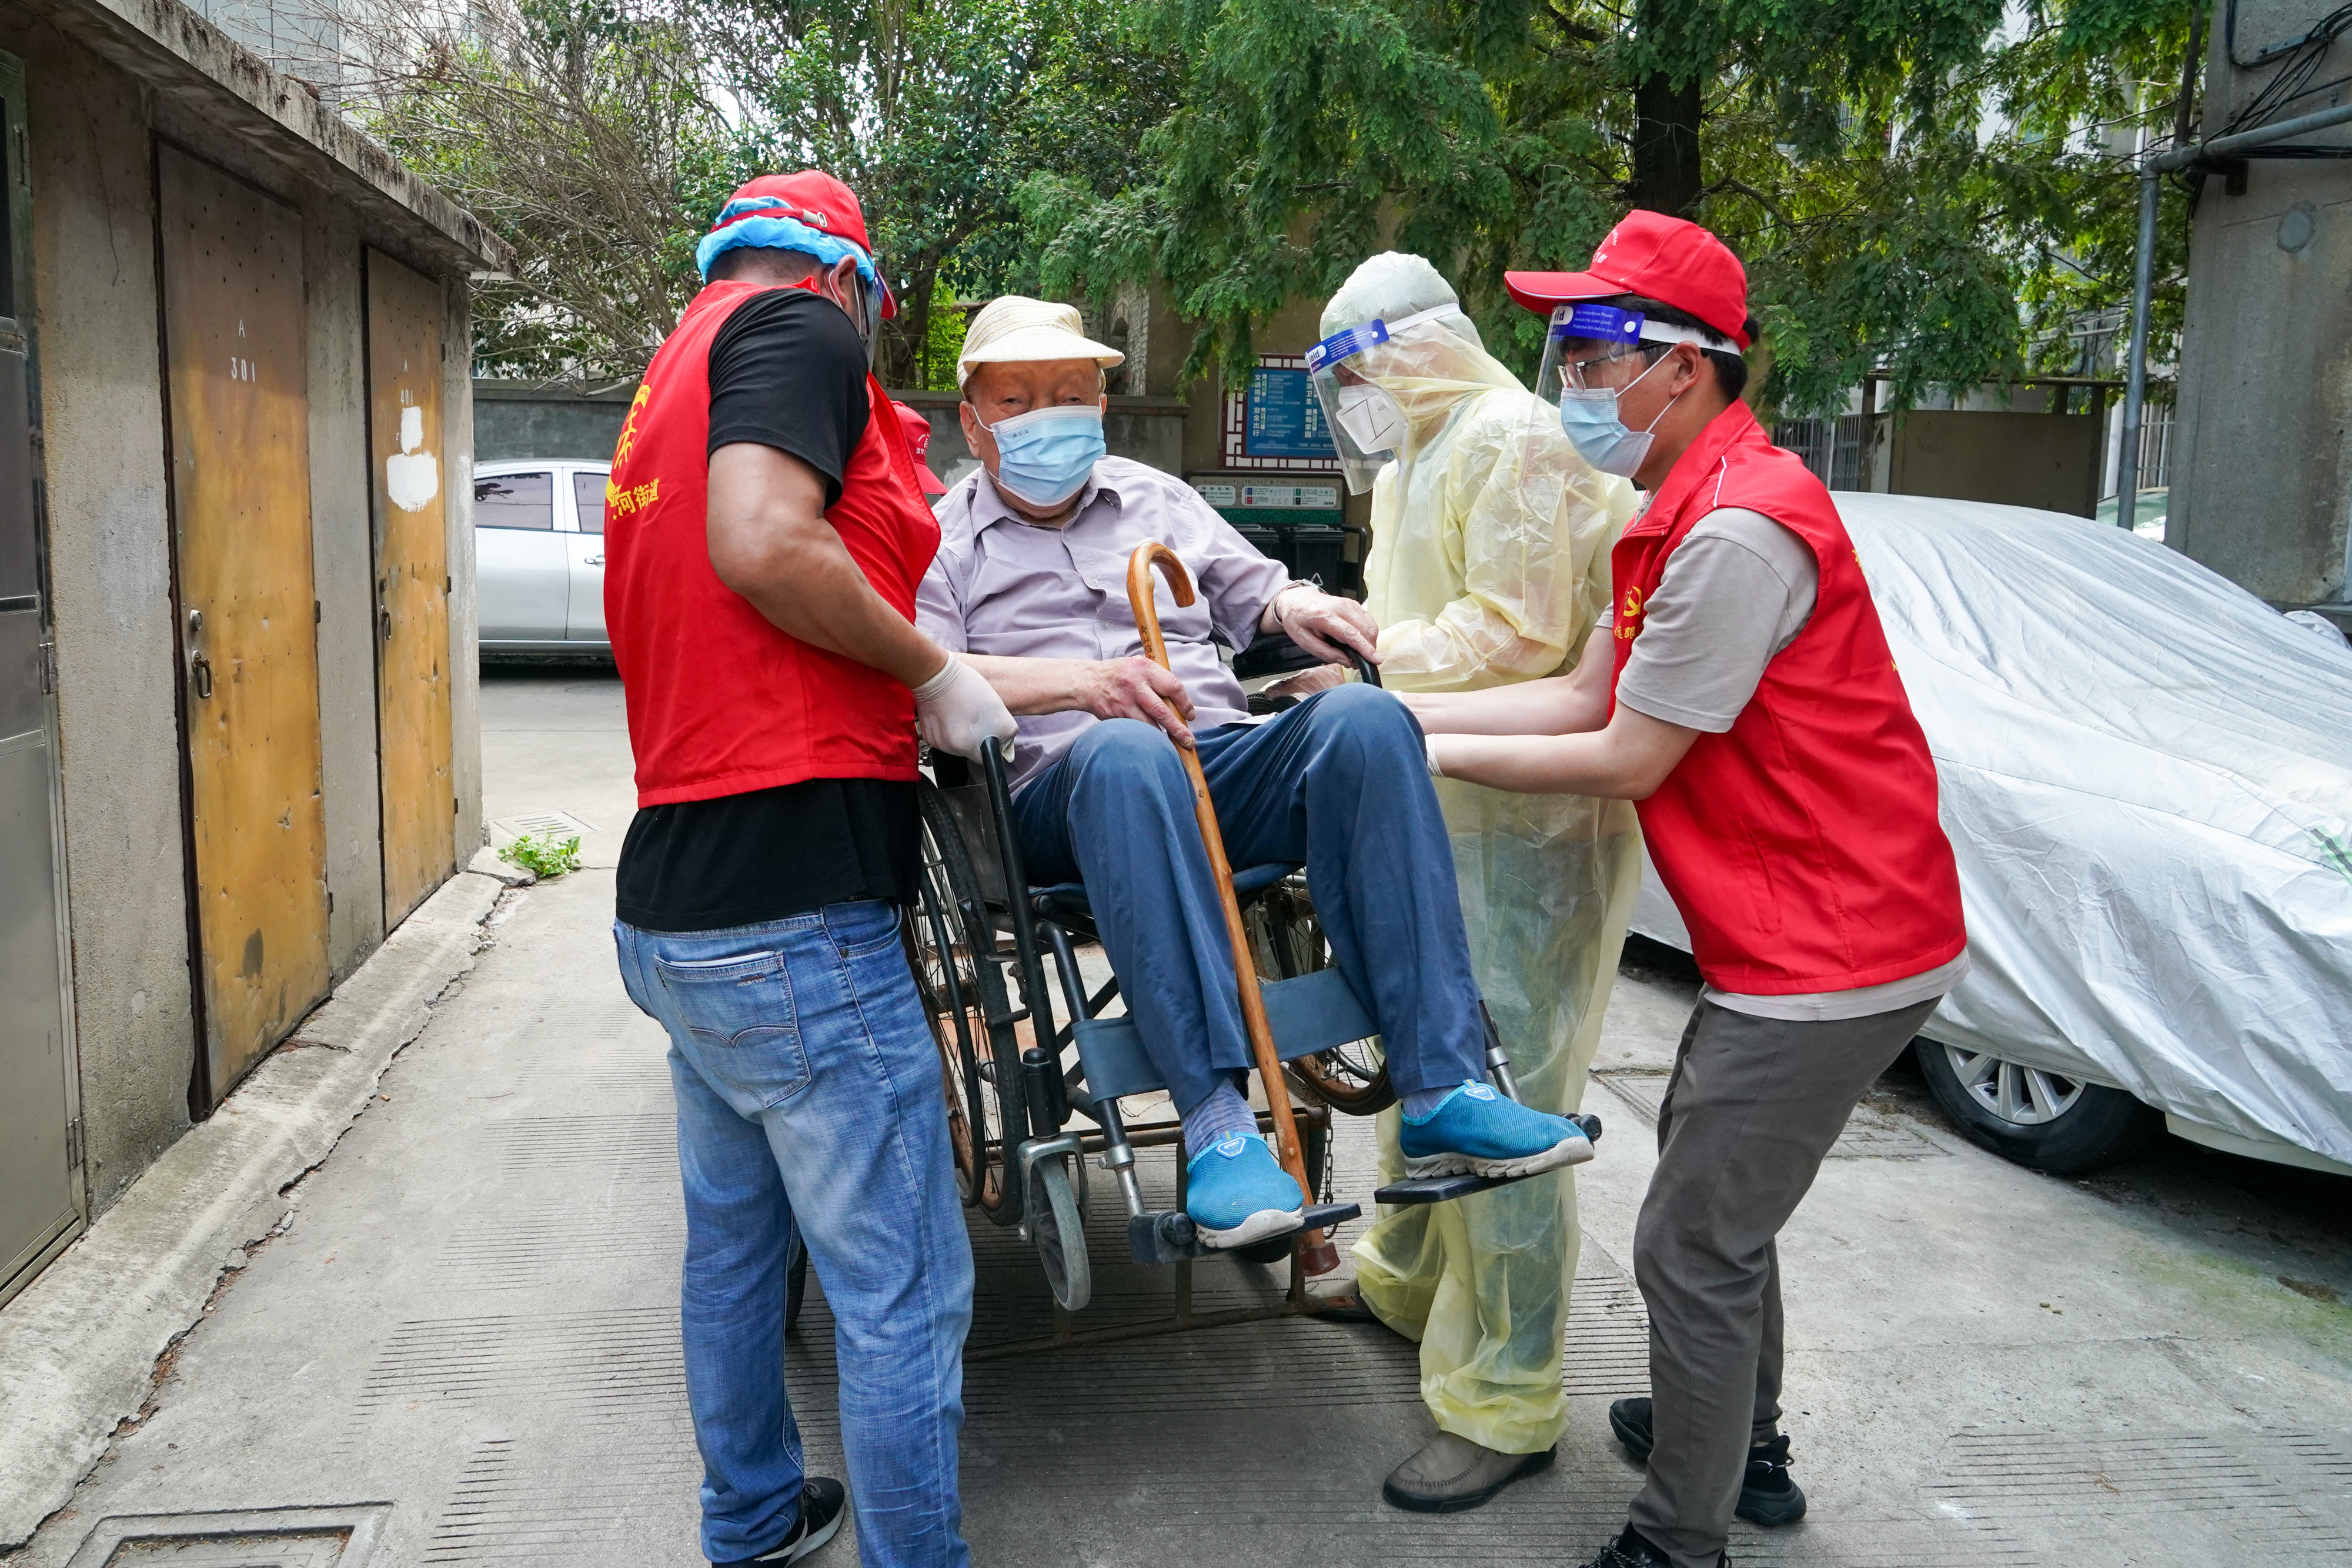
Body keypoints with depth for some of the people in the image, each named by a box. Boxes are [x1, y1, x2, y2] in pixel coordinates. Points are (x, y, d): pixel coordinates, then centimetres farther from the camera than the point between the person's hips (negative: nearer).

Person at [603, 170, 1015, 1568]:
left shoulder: (674, 379, 23)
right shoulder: (800, 327, -6)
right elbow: (764, 543, -24)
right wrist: (936, 675, -12)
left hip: (677, 910, 11)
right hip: (797, 919, -10)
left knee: (736, 1246, 23)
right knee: (904, 1292, 0)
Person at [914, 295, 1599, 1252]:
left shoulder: (1155, 498, 28)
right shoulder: (941, 544, 14)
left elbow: (1253, 591, 33)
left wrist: (1295, 607, 7)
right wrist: (1080, 683, -20)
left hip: (1224, 762, 4)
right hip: (1063, 794, -3)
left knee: (1362, 716, -27)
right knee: (1123, 753, -40)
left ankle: (1441, 1092, -32)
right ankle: (1217, 1125, -44)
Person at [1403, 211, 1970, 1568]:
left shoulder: (1741, 530, -23)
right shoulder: (1681, 513, 11)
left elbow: (1628, 761, -19)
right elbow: (1589, 698, 8)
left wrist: (1435, 755, -9)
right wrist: (1391, 709, 3)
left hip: (1829, 949, -11)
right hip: (1785, 934, 11)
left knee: (1693, 1248, -2)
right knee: (1712, 1190, 25)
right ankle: (1742, 1445, 44)